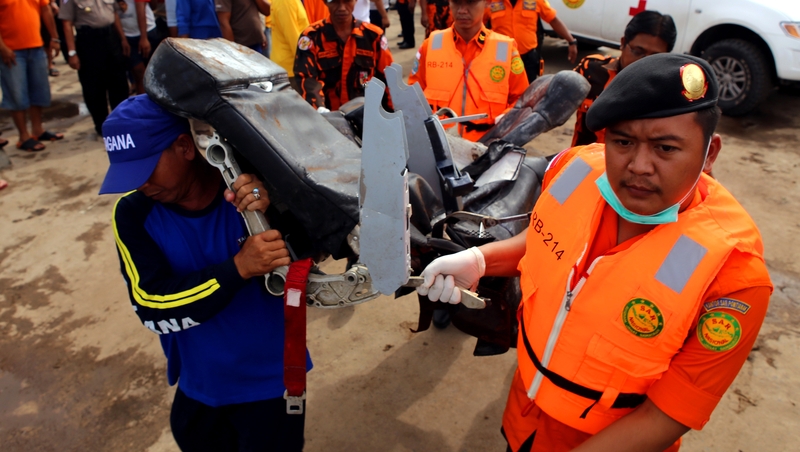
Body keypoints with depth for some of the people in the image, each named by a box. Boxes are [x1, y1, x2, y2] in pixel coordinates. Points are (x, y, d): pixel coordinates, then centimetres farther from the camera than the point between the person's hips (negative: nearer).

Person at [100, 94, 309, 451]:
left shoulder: (251, 188, -19)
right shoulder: (133, 213, -12)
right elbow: (151, 307, -21)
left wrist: (274, 211, -34)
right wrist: (238, 267, -34)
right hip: (198, 385, 3)